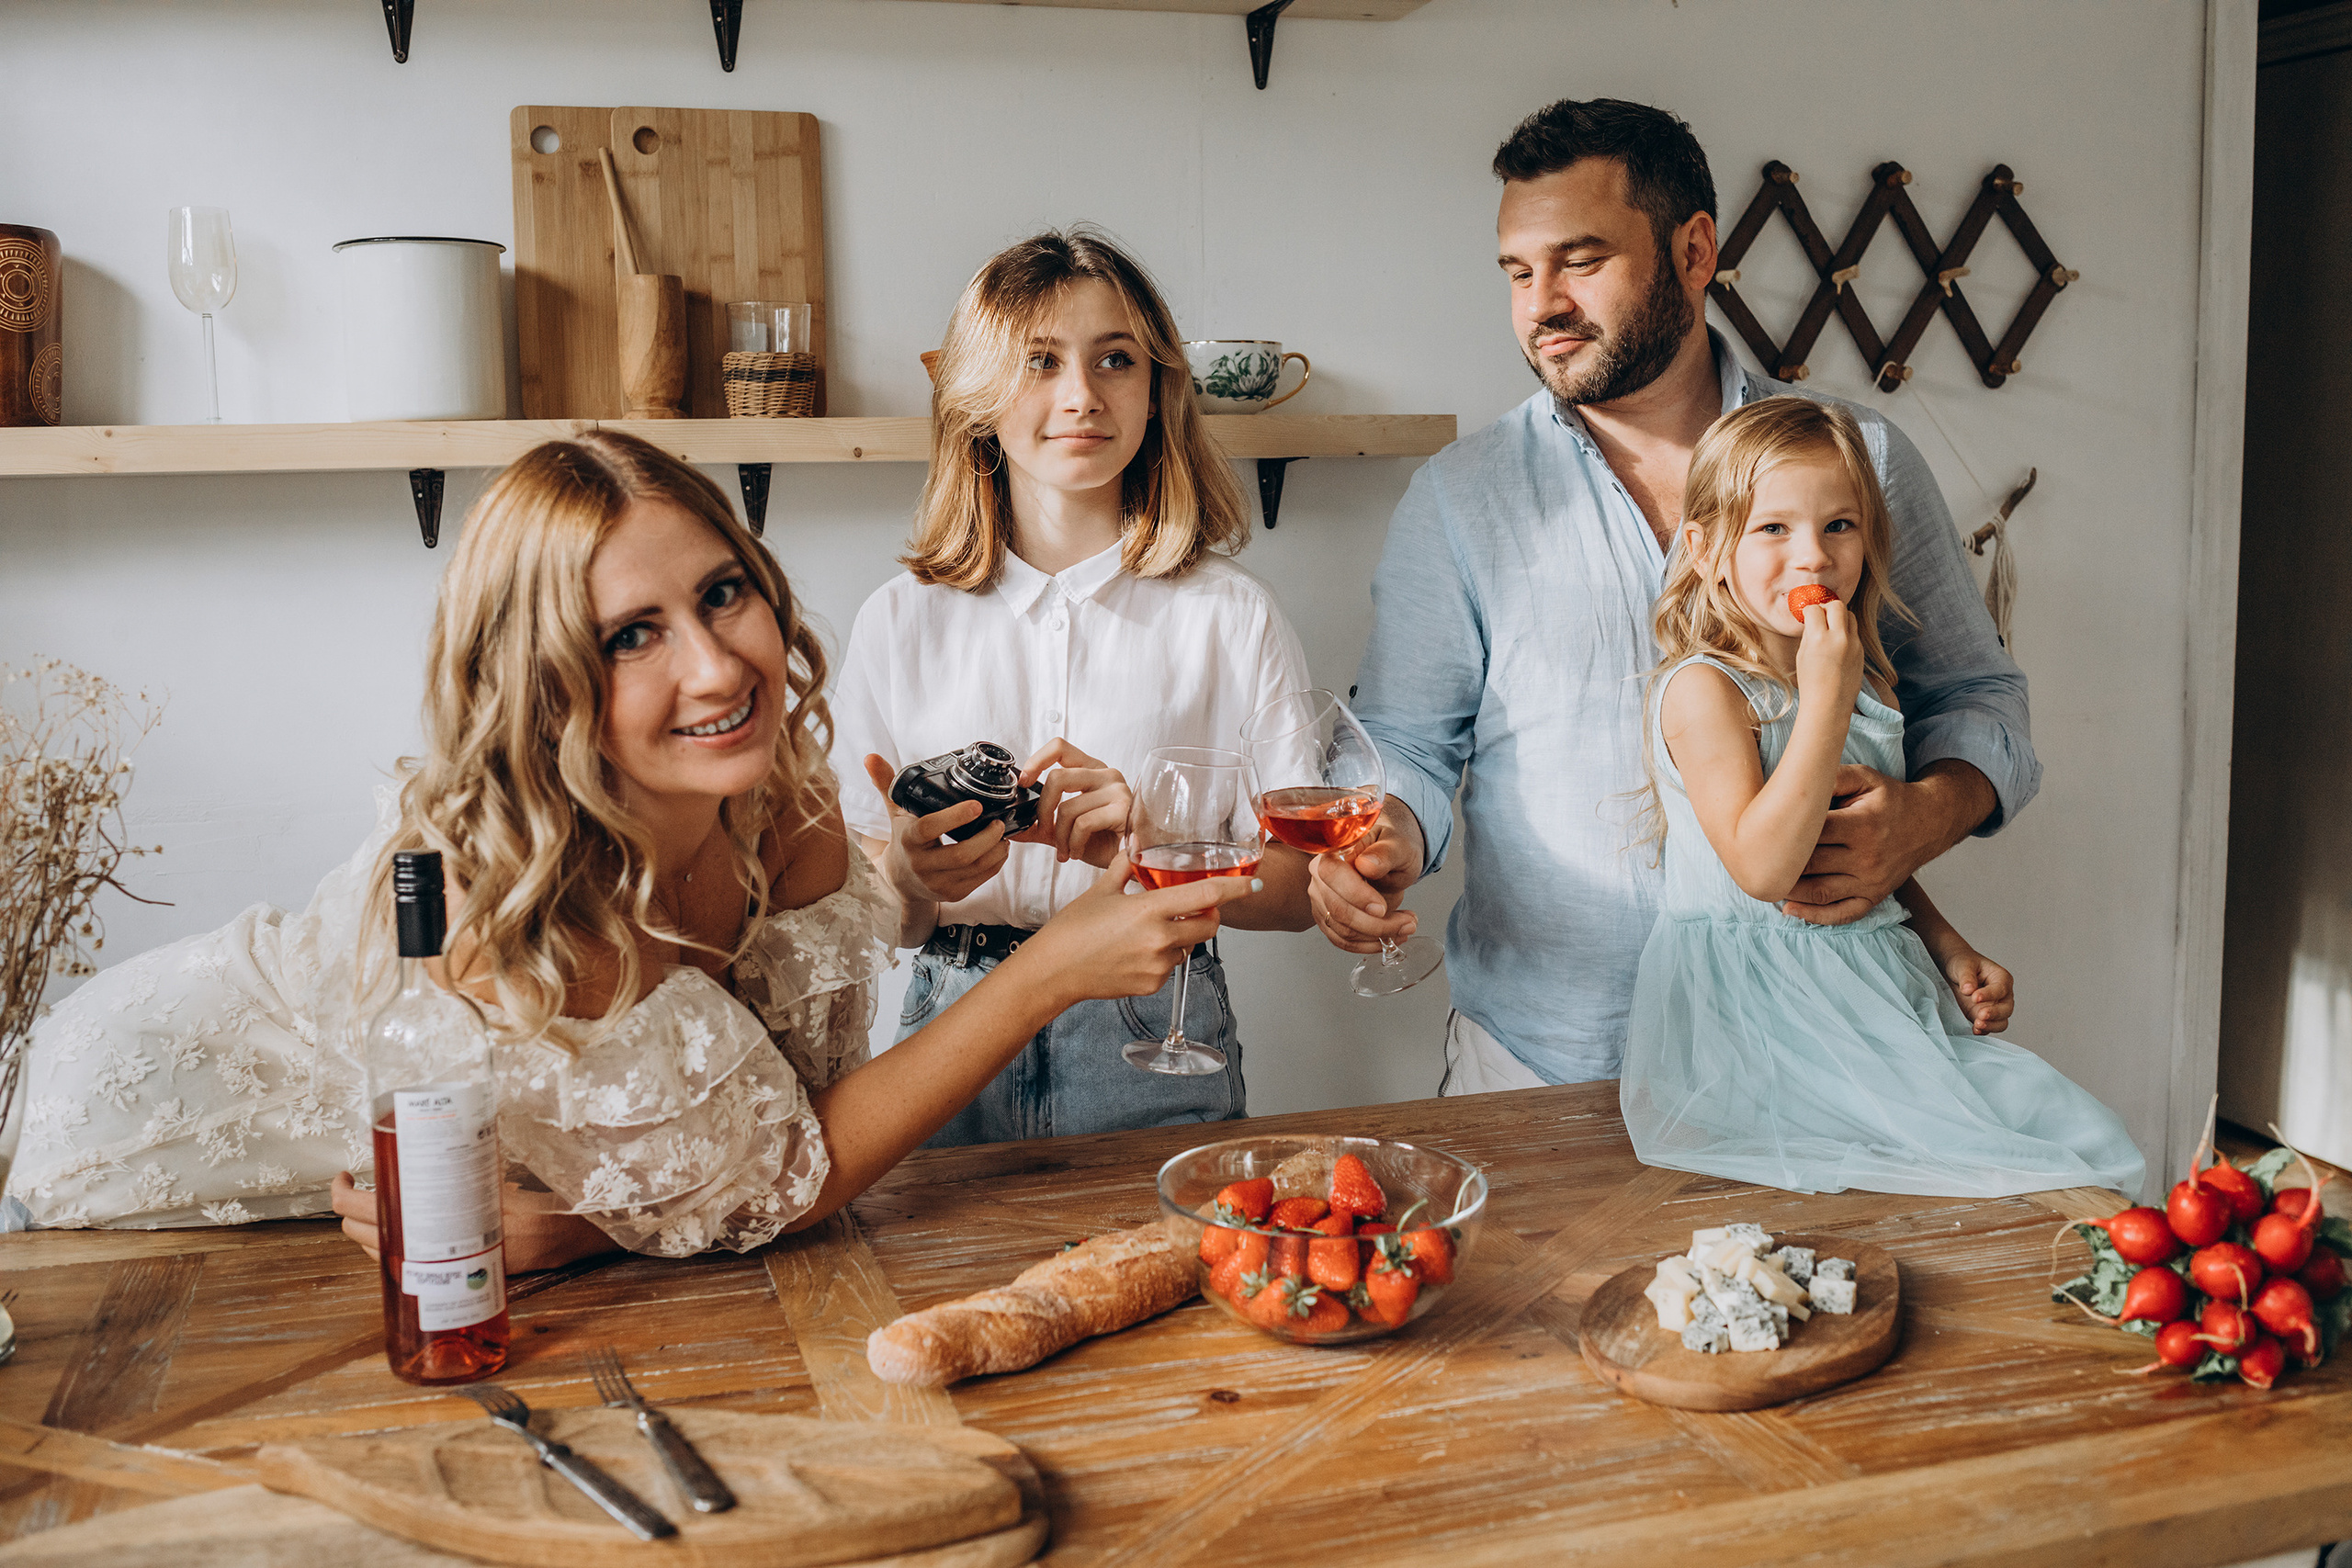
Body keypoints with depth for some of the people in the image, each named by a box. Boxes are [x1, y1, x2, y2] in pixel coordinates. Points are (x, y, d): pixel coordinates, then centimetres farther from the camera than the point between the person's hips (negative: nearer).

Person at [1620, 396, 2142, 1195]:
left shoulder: (1863, 685, 13)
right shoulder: (1703, 689, -12)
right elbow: (1762, 867, -24)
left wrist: (1950, 950, 10)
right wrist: (1824, 701, -23)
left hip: (1881, 996, 8)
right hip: (1759, 1022, -7)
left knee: (2084, 1141, -5)